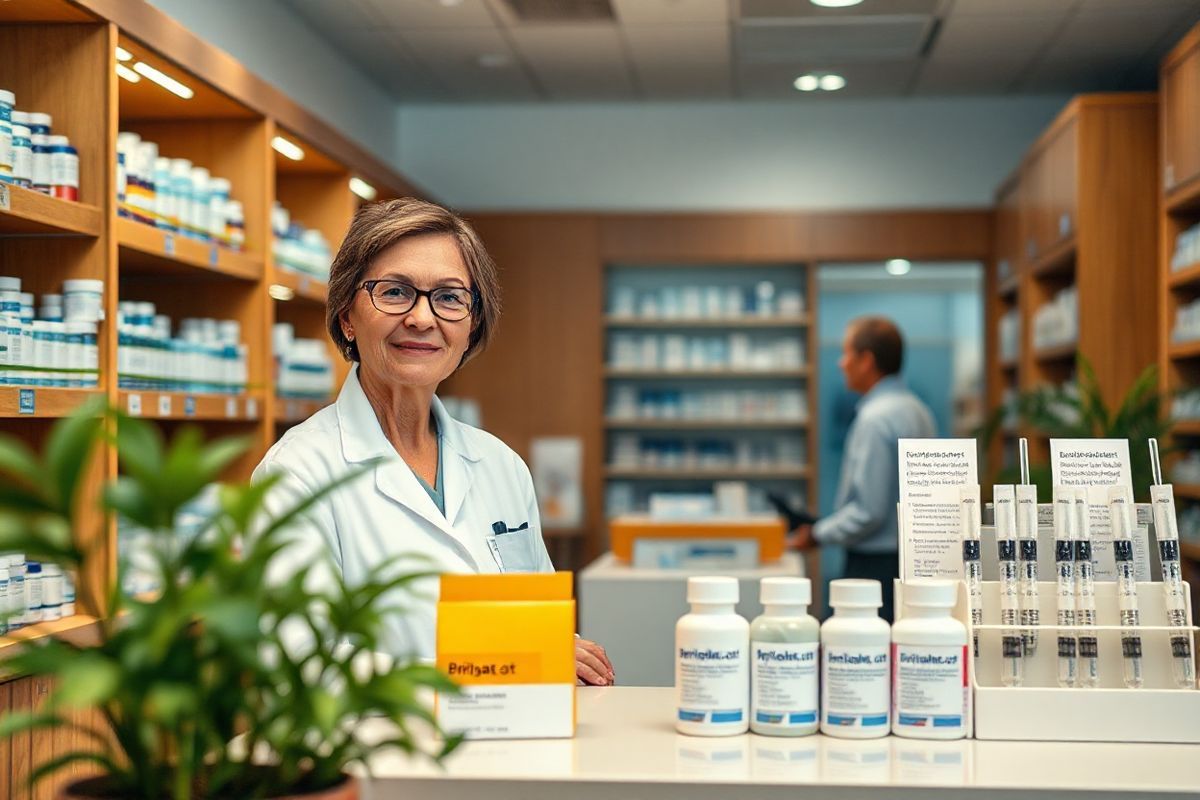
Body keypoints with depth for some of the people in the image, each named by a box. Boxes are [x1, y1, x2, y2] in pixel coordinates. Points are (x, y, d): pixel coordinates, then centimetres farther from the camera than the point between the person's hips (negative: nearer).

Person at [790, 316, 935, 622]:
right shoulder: (916, 409, 12)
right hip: (912, 553, 9)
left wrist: (818, 534, -6)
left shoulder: (876, 418, -17)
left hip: (876, 563, -9)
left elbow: (868, 511, -20)